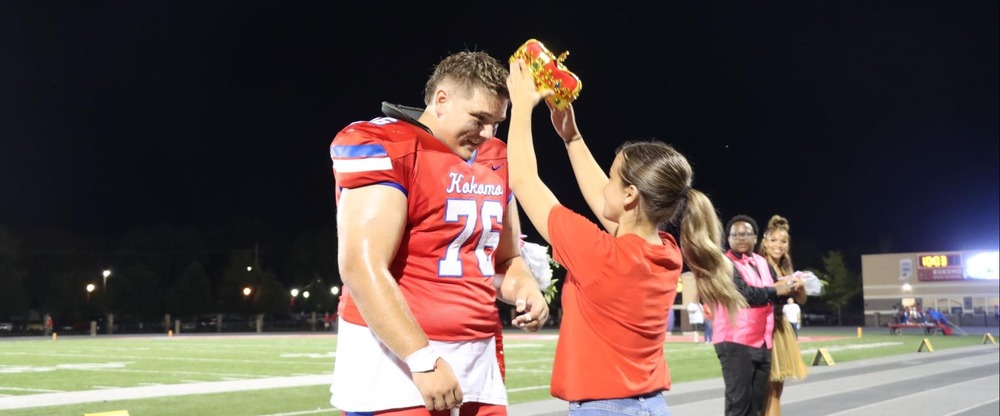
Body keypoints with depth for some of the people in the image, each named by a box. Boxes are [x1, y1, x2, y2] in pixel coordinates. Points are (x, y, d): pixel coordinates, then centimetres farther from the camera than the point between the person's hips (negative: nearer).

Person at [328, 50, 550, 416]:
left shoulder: (495, 161, 12)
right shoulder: (386, 147, -10)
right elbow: (362, 267, -18)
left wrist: (523, 290, 0)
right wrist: (423, 359, -20)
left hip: (478, 355, 7)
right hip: (396, 355, -6)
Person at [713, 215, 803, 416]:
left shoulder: (762, 263, 16)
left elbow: (777, 296, 13)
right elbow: (743, 292, -21)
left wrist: (789, 287, -9)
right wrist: (776, 290, -12)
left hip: (762, 343, 8)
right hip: (735, 343, -8)